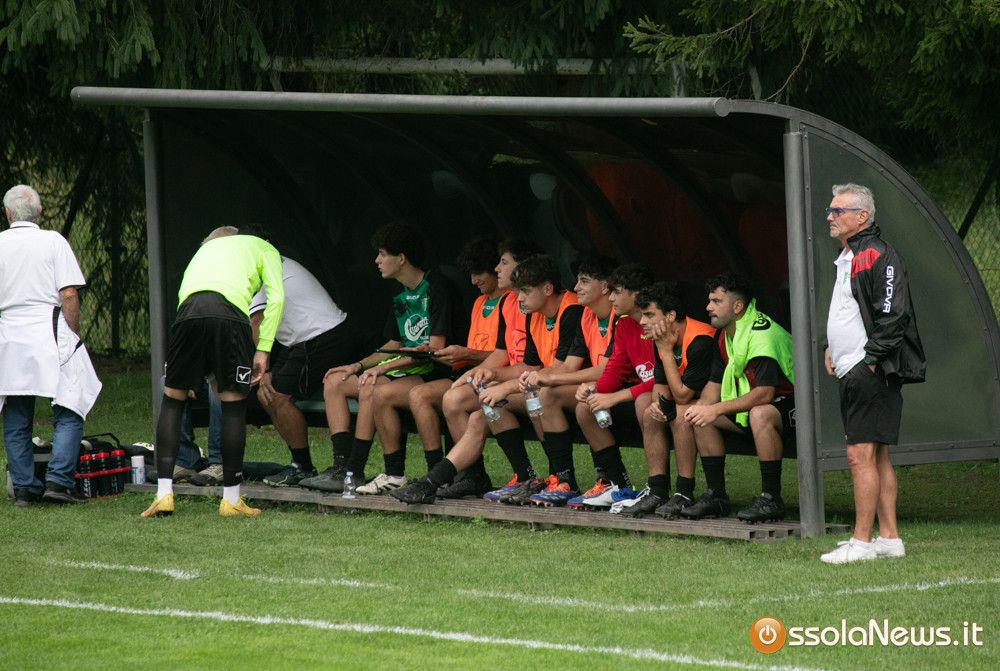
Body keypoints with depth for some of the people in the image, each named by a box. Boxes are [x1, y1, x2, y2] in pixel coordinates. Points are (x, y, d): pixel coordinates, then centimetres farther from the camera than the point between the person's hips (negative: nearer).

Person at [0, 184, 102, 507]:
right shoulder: (53, 242, -2)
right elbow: (69, 295, -8)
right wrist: (75, 334, 1)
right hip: (50, 335, -3)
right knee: (68, 413, 1)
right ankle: (58, 481, -11)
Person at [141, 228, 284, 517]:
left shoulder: (207, 246, 40)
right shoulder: (265, 249, 28)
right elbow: (276, 297, 10)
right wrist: (263, 349, 8)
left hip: (188, 309, 3)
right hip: (230, 311, -3)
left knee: (172, 397, 13)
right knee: (233, 402, 6)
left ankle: (164, 494, 5)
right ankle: (231, 499, 11)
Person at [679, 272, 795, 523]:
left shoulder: (762, 333, -25)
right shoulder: (724, 335, 4)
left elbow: (764, 393, -32)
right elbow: (715, 383, 9)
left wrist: (717, 409, -30)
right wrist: (702, 406, -14)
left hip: (789, 403, -10)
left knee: (760, 414, -41)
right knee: (695, 412, 0)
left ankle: (771, 499, -31)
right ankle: (716, 495, 1)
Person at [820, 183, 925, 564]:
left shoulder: (877, 257, -13)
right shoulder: (847, 258, 19)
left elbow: (892, 314, -21)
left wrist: (872, 358, -20)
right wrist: (832, 347, 20)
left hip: (872, 374, -11)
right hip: (851, 374, 11)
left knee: (861, 455, -12)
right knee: (877, 457, 11)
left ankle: (861, 542, -12)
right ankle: (889, 538, 14)